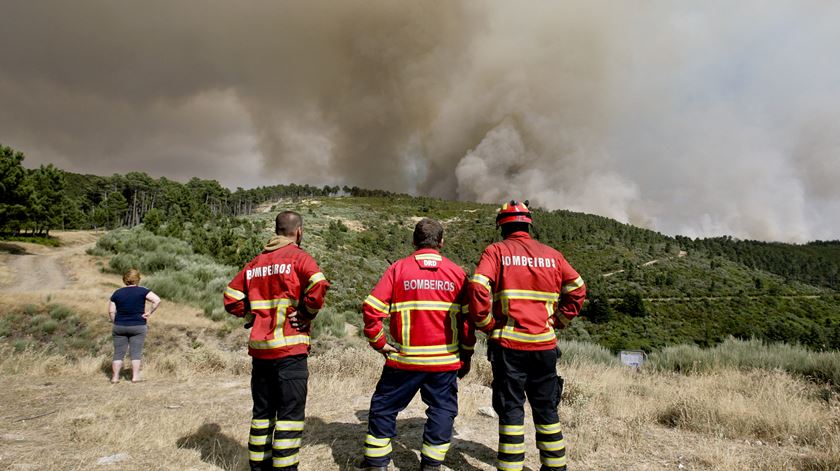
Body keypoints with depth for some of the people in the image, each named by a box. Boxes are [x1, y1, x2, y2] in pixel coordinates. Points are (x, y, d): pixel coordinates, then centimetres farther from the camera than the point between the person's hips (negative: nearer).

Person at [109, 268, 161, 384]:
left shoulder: (117, 293, 4)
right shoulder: (142, 291, -5)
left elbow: (111, 311, 2)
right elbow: (157, 300, -17)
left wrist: (115, 323, 13)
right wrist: (149, 313, -9)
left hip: (120, 327, 2)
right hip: (138, 327, -2)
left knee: (118, 353, 9)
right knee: (136, 353, 3)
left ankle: (115, 377, 10)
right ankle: (135, 376, 3)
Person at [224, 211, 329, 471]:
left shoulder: (256, 262, 12)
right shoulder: (298, 257, -6)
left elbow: (231, 300, 12)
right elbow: (318, 287, -23)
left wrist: (257, 312, 13)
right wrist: (307, 314, -9)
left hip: (259, 348, 6)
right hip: (290, 348, -6)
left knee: (263, 410, 17)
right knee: (290, 413, 1)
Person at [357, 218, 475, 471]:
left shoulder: (398, 269, -2)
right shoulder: (457, 273, 2)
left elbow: (371, 307, -10)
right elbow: (467, 319, 2)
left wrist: (379, 343, 1)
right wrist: (466, 357, 12)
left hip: (405, 358, 0)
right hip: (446, 361, 1)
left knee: (384, 408, 15)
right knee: (442, 410, 16)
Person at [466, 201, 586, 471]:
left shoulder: (496, 251, -2)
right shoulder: (552, 255, 9)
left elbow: (477, 288, -16)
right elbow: (577, 289, 8)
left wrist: (486, 325, -5)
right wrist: (559, 322, 12)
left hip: (508, 344, -3)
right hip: (545, 345, 4)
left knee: (511, 408, 6)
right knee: (546, 408, 17)